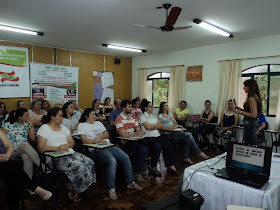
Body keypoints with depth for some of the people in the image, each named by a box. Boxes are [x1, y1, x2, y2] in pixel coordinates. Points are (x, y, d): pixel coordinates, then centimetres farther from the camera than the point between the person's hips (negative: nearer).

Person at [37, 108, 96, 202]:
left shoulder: (63, 127, 21)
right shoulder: (44, 129, 3)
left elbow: (72, 142, 15)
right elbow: (41, 148, -8)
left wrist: (66, 145, -8)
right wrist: (57, 148, -18)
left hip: (70, 153, 7)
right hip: (55, 158, -6)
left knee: (90, 163, -18)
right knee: (79, 166, -30)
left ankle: (74, 189, -4)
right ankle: (74, 189, -3)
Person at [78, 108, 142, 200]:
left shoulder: (98, 123, 24)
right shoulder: (82, 125, 7)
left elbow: (107, 134, 16)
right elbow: (84, 141, -6)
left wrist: (100, 137, -6)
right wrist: (98, 141, -14)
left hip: (108, 145, 7)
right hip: (96, 149, -6)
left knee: (126, 157, -11)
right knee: (112, 161, -34)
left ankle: (130, 183, 3)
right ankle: (111, 189, -22)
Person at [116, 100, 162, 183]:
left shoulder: (133, 118, 18)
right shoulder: (119, 119, -8)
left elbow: (138, 130, 14)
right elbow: (124, 135, -16)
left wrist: (140, 133, -10)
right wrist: (136, 134, -9)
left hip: (136, 141, 8)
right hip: (127, 143, -8)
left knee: (157, 146, -2)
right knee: (143, 149, -34)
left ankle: (153, 168, 15)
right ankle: (138, 174, -18)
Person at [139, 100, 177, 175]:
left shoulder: (154, 116, 22)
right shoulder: (142, 116, 1)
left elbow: (160, 125, 12)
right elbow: (148, 127, -12)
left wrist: (152, 125, -5)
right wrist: (156, 125, 2)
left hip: (157, 135, 7)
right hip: (149, 137, -7)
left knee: (171, 145, -16)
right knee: (165, 146, -24)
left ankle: (172, 165, -16)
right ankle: (169, 166, -13)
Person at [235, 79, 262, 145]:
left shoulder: (251, 98, -20)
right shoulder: (255, 96, 11)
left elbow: (254, 115, -24)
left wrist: (240, 112, -16)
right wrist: (241, 109, 12)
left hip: (250, 124, -10)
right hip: (254, 123, 10)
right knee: (254, 145, 16)